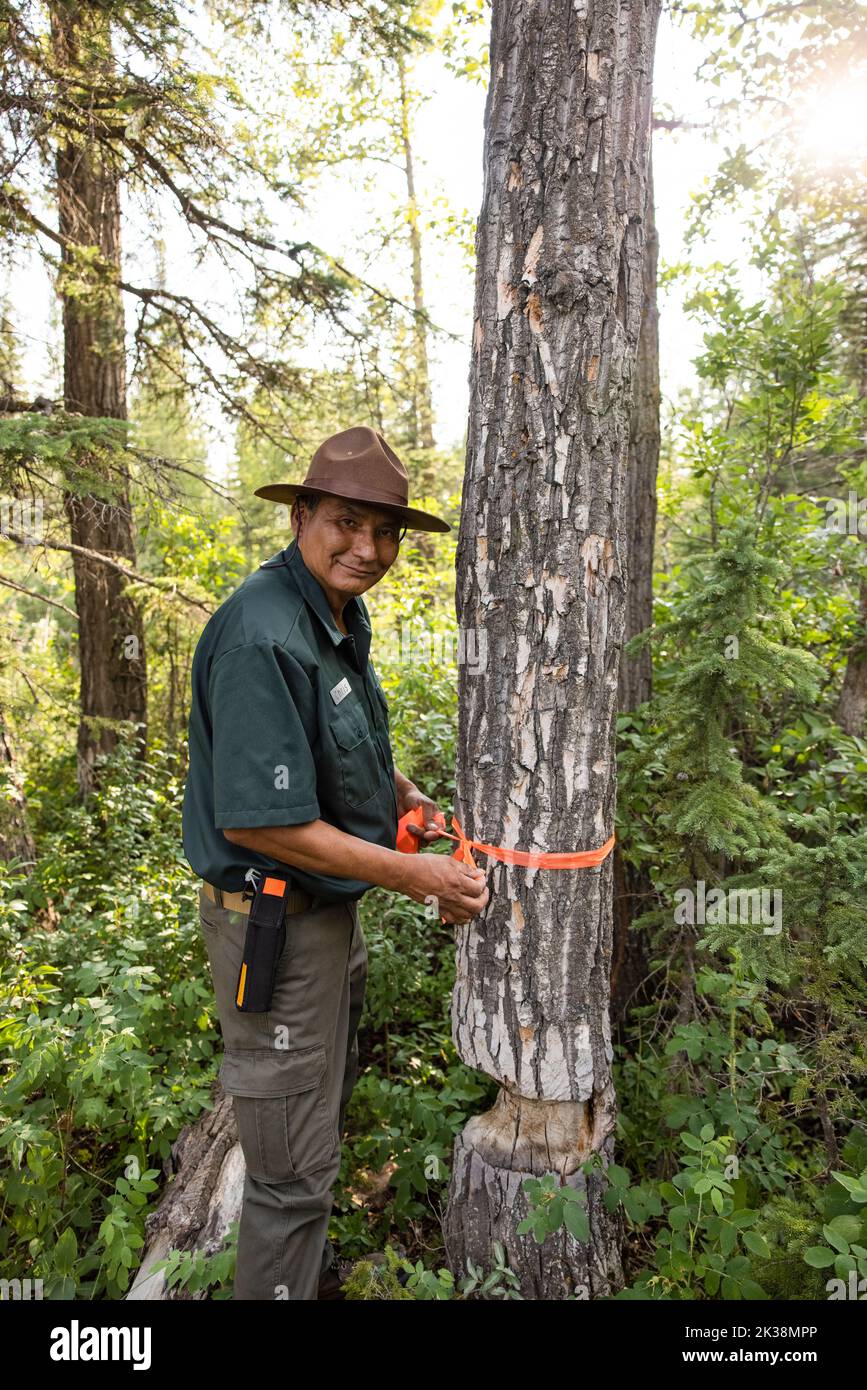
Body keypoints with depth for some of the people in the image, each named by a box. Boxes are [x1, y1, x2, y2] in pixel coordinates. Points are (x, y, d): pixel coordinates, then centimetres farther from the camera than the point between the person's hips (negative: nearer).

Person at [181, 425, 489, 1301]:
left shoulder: (340, 613, 4)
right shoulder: (263, 636, -27)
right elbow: (259, 821, -29)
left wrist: (402, 795, 4)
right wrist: (417, 877, -22)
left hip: (330, 905, 10)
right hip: (274, 924, -10)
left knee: (322, 1112, 29)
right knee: (293, 1160, 6)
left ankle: (310, 1269, 53)